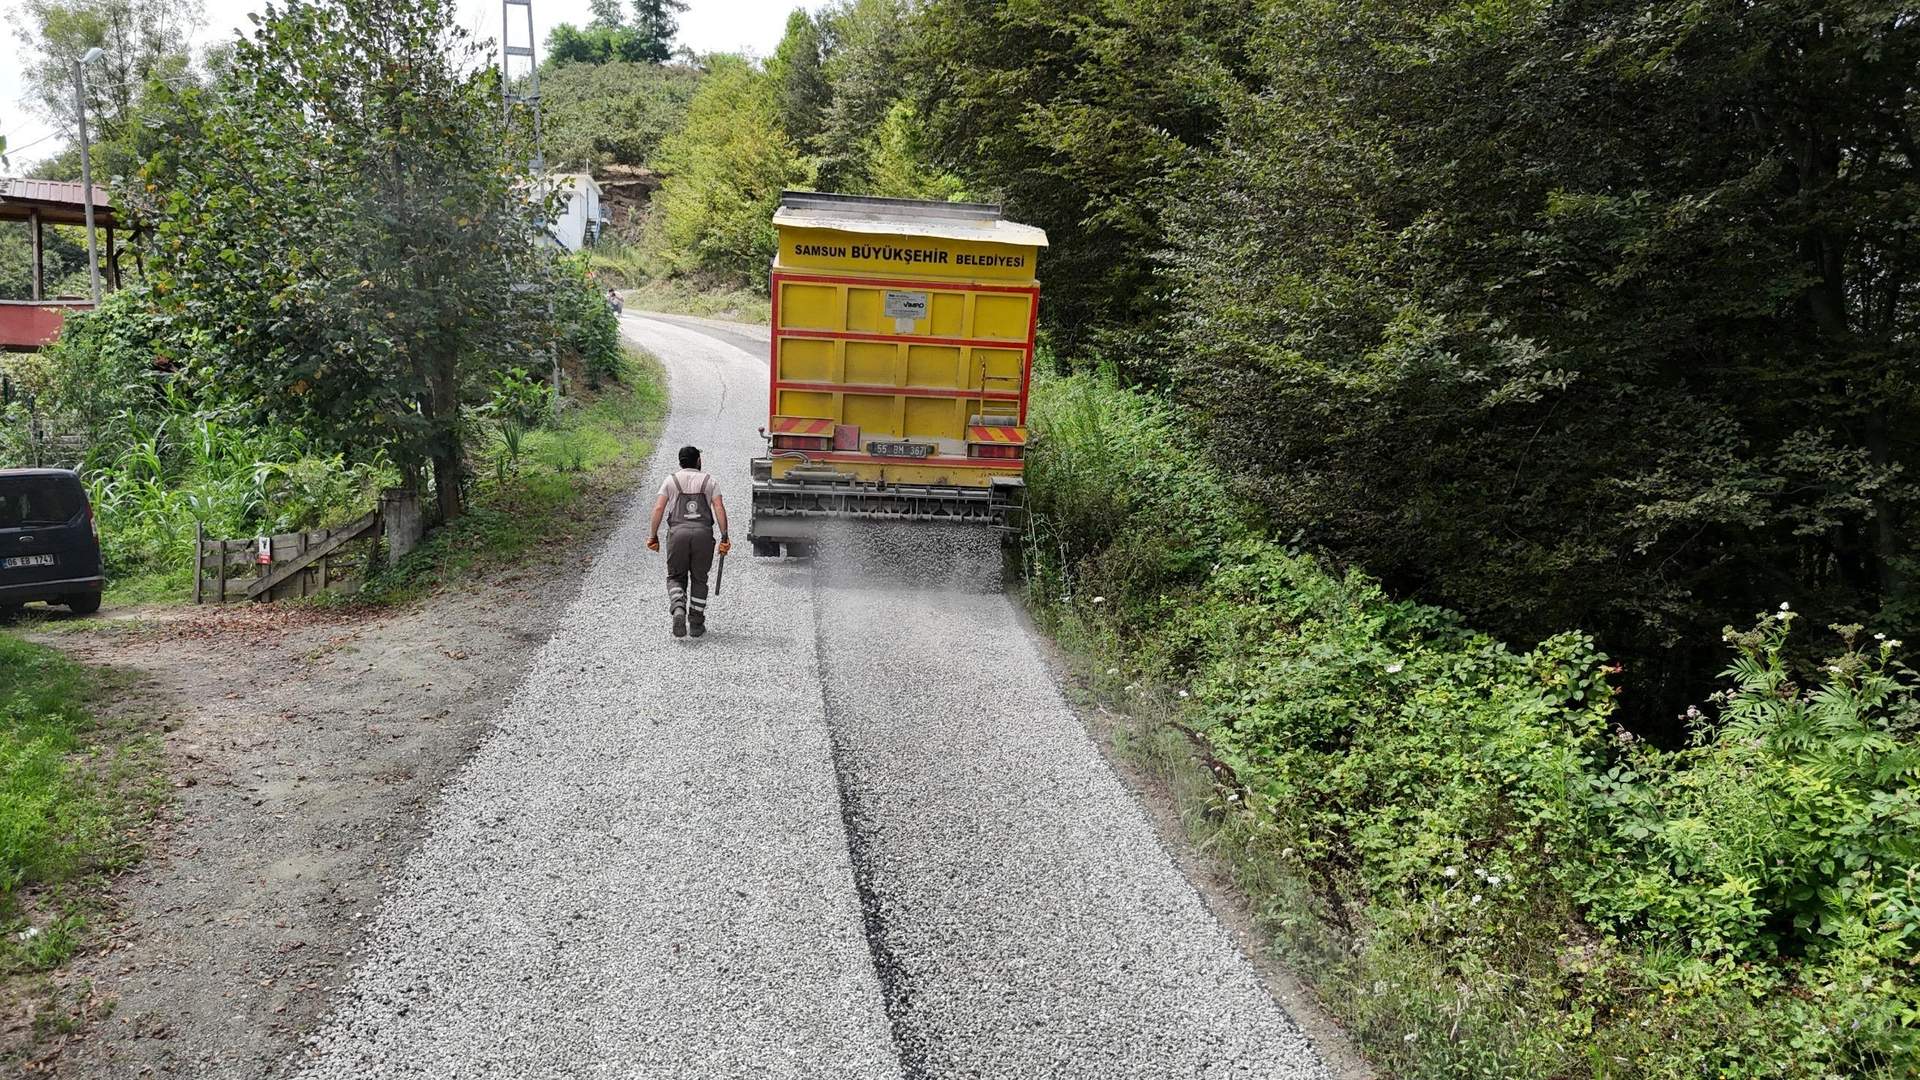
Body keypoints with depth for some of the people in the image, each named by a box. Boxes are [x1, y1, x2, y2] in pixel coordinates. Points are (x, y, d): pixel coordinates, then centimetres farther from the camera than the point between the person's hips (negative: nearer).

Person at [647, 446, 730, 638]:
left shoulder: (671, 481, 11)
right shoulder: (710, 481, 11)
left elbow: (658, 509, 2)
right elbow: (719, 508, 0)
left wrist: (653, 535, 6)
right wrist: (724, 537, -1)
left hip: (677, 533, 0)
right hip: (703, 534, 0)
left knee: (676, 577, 12)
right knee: (699, 579, 13)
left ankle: (678, 609, -14)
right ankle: (696, 623, 13)